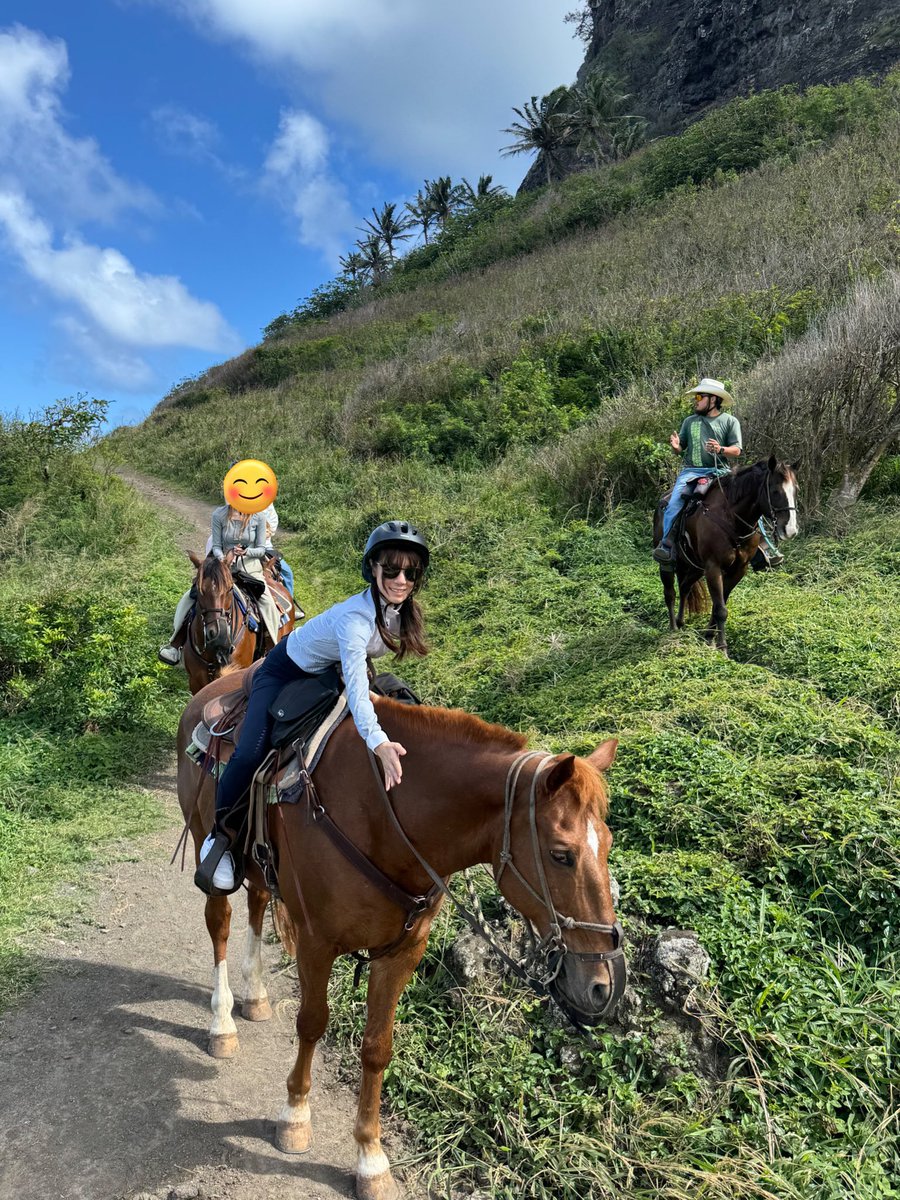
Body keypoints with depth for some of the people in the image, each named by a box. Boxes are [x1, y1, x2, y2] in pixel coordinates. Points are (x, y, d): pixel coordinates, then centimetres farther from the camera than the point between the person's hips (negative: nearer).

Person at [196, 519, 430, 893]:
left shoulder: (402, 609, -14)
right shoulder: (356, 617, -38)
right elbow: (355, 687, -49)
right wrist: (378, 743, -61)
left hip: (331, 673, 8)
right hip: (285, 671, -8)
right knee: (250, 754, -23)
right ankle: (219, 835, 1)